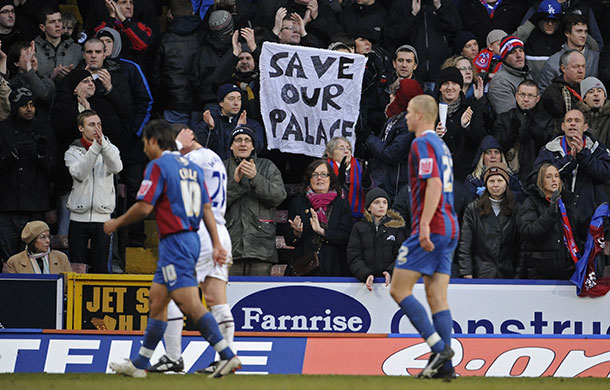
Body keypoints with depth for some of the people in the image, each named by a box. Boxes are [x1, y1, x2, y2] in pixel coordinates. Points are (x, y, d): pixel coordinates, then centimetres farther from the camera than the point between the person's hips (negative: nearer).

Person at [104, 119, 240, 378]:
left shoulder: (158, 165, -9)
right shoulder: (191, 167, 16)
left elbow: (144, 207, -14)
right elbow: (206, 208, 12)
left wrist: (116, 223, 2)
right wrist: (217, 244, 11)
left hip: (174, 242, -9)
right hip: (191, 240, 9)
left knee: (190, 305, -13)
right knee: (156, 300, 15)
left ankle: (228, 356, -20)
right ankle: (139, 364, 20)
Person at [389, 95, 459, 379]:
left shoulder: (423, 144, -9)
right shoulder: (441, 145, 20)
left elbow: (434, 184, -21)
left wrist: (424, 225, -26)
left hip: (431, 229, -9)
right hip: (449, 228, 9)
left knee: (399, 289, -5)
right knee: (437, 297, 5)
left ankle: (438, 347, -13)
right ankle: (445, 365, -1)